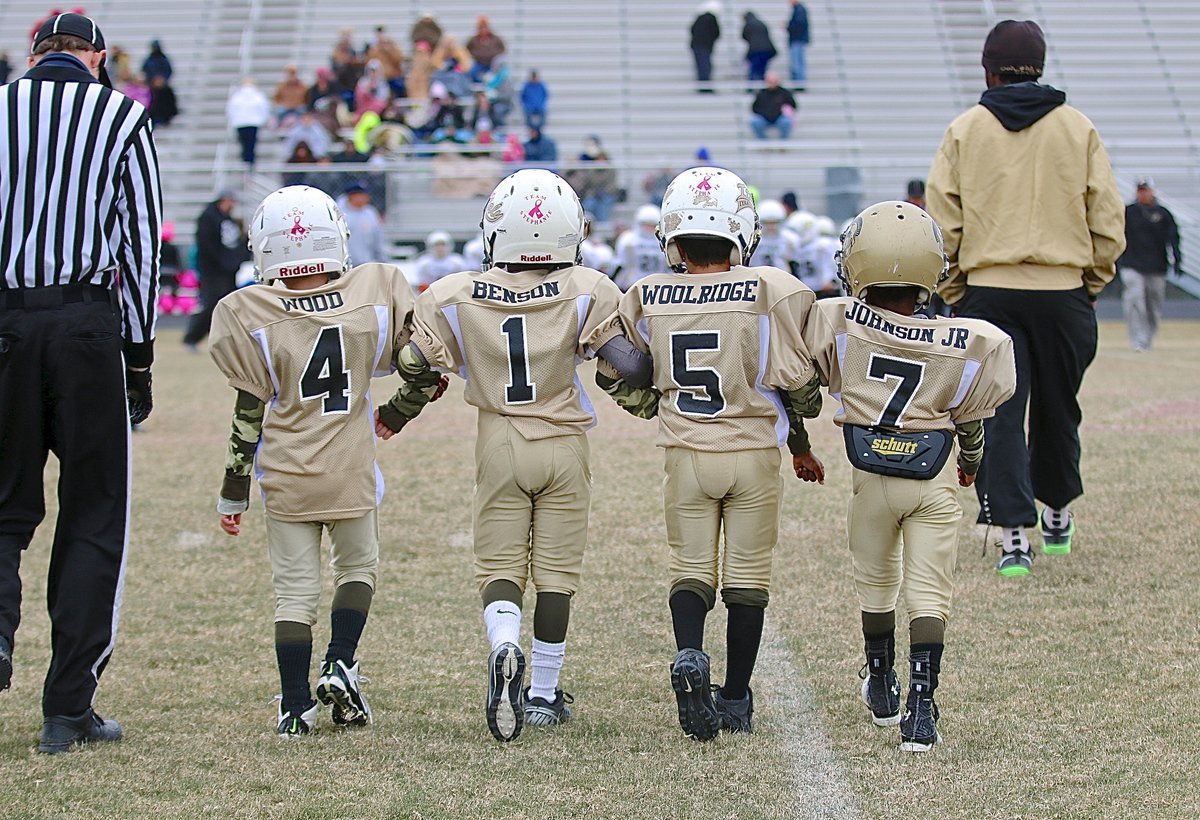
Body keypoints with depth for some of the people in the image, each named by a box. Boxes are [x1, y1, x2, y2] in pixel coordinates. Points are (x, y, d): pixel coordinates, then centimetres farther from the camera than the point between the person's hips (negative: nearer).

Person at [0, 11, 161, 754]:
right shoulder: (122, 115, 4)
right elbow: (140, 241, 2)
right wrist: (138, 353, 7)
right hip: (87, 319, -1)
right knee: (93, 517, 7)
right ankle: (69, 709, 6)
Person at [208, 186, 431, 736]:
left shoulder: (253, 319, -9)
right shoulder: (375, 295, -6)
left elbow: (249, 415, -5)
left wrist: (233, 492, 5)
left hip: (285, 473, -1)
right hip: (351, 468, 1)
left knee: (294, 588, 7)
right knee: (358, 568, 22)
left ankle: (295, 706, 6)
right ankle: (340, 665, 7)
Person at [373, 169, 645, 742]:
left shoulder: (456, 298, -7)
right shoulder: (586, 294, -10)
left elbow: (417, 370, 0)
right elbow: (631, 367, -15)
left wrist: (392, 418, 20)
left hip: (499, 447, 0)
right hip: (563, 445, 0)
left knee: (499, 565, 8)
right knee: (556, 571, 10)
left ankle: (504, 646, -23)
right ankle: (543, 695, 16)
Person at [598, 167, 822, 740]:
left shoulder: (647, 299, -4)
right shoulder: (771, 293, -11)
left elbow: (620, 380, 8)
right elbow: (796, 383, -5)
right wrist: (801, 448, 12)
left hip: (686, 456, 1)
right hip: (755, 453, -1)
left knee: (691, 567, 10)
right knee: (747, 577, 9)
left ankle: (689, 655, -18)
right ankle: (736, 700, 14)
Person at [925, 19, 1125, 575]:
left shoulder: (965, 132, 1)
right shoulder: (1078, 130, 3)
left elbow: (942, 223, -1)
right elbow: (1107, 221, 1)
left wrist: (954, 295, 8)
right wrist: (1092, 287, 12)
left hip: (988, 290, -1)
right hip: (1063, 291, 1)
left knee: (998, 414, 0)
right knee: (1057, 409, 17)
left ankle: (1013, 534, -9)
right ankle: (1057, 517, 33)